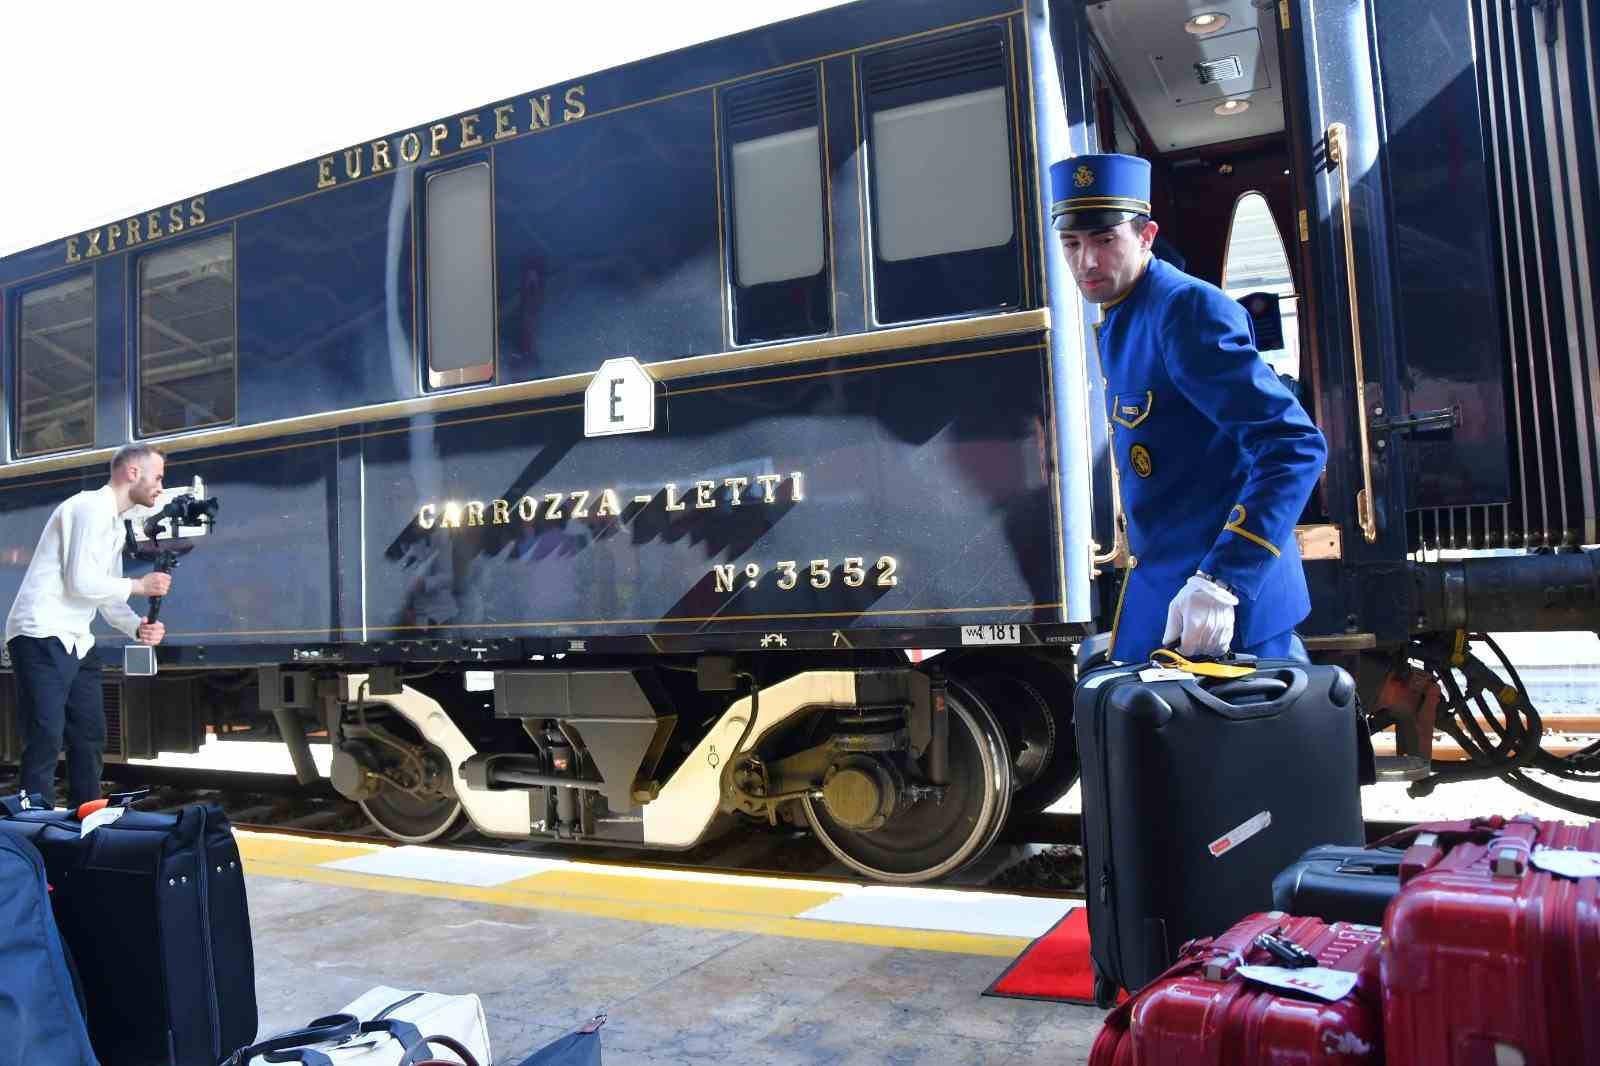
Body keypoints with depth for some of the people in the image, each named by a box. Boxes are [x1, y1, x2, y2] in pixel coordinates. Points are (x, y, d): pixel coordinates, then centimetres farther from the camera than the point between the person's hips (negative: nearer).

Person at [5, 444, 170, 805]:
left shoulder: (114, 523, 17)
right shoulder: (92, 507, -12)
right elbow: (81, 582, -20)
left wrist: (138, 627, -2)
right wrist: (139, 585, -9)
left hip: (74, 643, 10)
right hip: (42, 638, -10)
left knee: (90, 737, 11)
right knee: (46, 741, -9)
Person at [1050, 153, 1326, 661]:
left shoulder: (1188, 309, -18)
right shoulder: (1119, 322, 10)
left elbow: (1294, 445, -26)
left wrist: (1221, 581, -33)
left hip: (1226, 599, -9)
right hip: (1159, 583, 9)